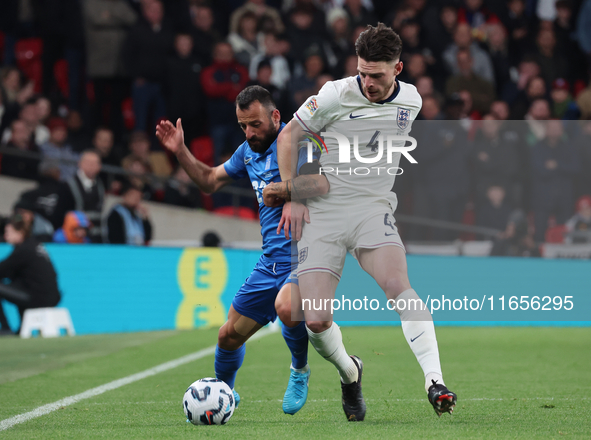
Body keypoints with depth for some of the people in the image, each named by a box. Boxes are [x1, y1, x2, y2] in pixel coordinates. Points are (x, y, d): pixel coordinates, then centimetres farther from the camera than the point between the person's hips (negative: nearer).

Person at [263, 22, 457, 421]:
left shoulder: (411, 101, 4)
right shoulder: (337, 95, -6)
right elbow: (288, 136, 7)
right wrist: (291, 197, -2)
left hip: (373, 209, 1)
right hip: (322, 214, -1)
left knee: (397, 284, -29)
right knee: (316, 321, -11)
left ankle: (435, 383, -33)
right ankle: (350, 373, 21)